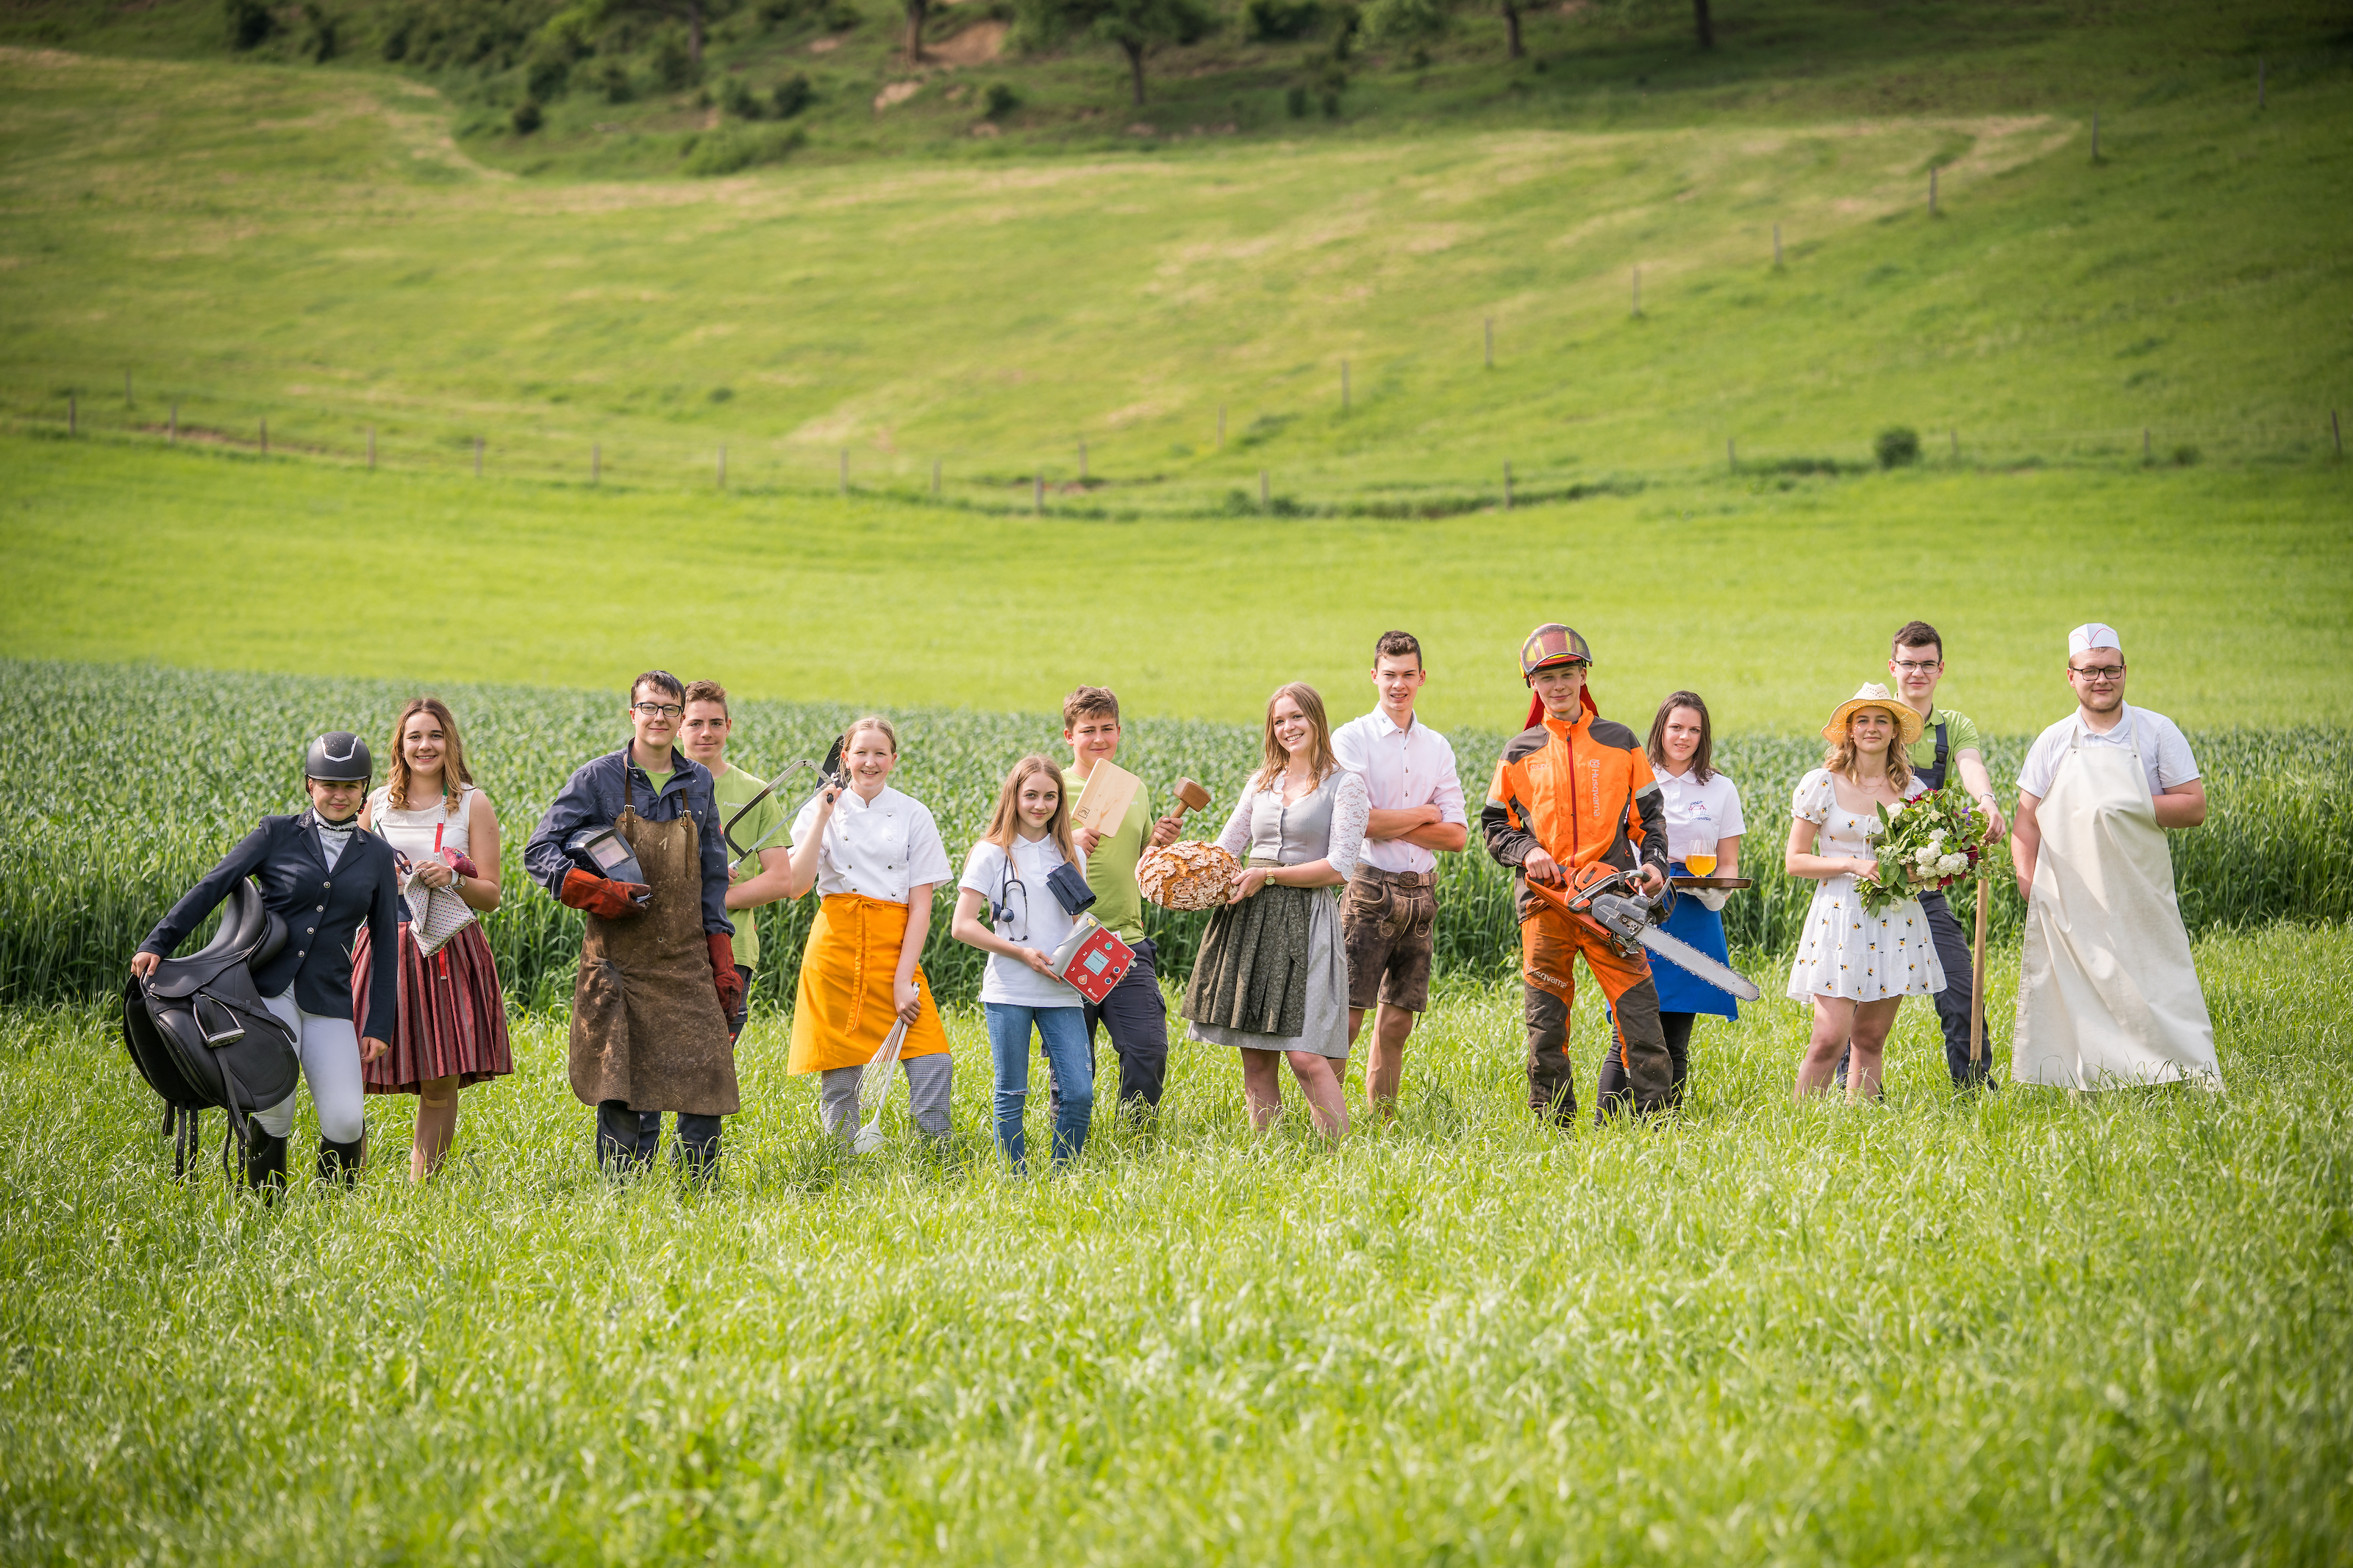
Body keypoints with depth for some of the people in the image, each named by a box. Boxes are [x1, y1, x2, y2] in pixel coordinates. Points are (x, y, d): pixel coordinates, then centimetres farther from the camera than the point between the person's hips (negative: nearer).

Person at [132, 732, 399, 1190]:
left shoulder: (378, 856, 12)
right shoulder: (278, 834, 6)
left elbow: (385, 946, 13)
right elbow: (212, 888, 3)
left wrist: (380, 1025, 6)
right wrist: (157, 943, -7)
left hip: (329, 999, 2)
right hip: (268, 985, -2)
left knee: (345, 1120, -12)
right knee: (271, 1106, -22)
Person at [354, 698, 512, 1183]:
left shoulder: (473, 805, 5)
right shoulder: (377, 803, 11)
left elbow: (490, 896, 4)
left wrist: (453, 879, -16)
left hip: (450, 954, -1)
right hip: (383, 949, 1)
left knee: (441, 1084, -3)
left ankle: (420, 1184, 6)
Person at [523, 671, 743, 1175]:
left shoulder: (697, 783, 11)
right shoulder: (597, 779, 0)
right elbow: (539, 852, -3)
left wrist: (722, 960, 9)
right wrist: (599, 893, -18)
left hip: (687, 962, 3)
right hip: (620, 960, -3)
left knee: (707, 1089, -4)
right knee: (622, 1094, -1)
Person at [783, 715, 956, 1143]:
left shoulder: (914, 815, 5)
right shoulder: (823, 810, 5)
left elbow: (921, 903, 1)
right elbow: (796, 886, -7)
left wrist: (903, 979, -8)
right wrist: (822, 819, -11)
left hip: (895, 947, 0)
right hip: (838, 943, 0)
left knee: (933, 1062, -13)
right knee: (839, 1071, 0)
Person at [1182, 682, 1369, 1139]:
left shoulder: (1344, 785, 0)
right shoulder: (1261, 783, 17)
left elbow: (1338, 868, -8)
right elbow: (1225, 848, 19)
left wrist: (1269, 875, -13)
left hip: (1305, 920, -5)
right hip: (1248, 921, 5)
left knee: (1304, 1056, -14)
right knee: (1256, 1058, 3)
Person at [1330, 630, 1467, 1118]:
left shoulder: (1437, 747, 13)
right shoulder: (1352, 739, -2)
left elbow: (1457, 835, 6)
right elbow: (1356, 821, -14)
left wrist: (1390, 825, -6)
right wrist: (1422, 814, -3)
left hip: (1420, 893, 5)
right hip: (1370, 890, -5)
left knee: (1397, 1021, 7)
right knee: (1347, 1014, -11)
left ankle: (1383, 1120, 13)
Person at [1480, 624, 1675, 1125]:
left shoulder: (1619, 743, 10)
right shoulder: (1519, 754, 10)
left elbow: (1649, 814, 13)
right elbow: (1494, 824, 12)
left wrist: (1654, 862, -3)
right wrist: (1526, 851, -7)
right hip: (1544, 897, 1)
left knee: (1638, 1008, -9)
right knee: (1546, 1018, 3)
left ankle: (1652, 1116, -6)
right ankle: (1553, 1124, 9)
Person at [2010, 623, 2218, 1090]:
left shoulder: (2158, 732, 3)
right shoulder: (2053, 743, 8)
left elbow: (2194, 807, 0)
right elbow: (2027, 822, 8)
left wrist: (2134, 807, -13)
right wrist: (2028, 882, -6)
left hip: (2141, 901, -1)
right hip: (2068, 903, 1)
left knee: (2161, 993, -6)